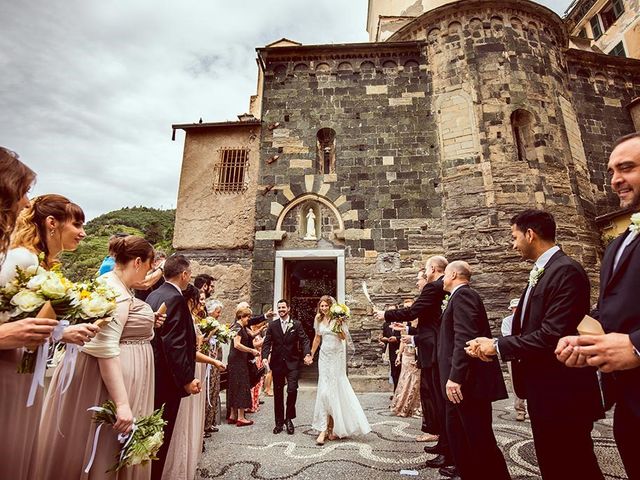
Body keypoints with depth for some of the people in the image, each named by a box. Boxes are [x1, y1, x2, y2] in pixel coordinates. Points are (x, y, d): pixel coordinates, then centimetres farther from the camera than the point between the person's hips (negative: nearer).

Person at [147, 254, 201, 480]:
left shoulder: (153, 295, 7)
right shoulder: (175, 299, -21)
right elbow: (174, 343, -25)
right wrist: (187, 379, -21)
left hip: (152, 374, 10)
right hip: (167, 377, -9)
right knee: (162, 434, 5)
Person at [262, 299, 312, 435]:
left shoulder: (297, 324, 0)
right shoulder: (272, 325, 4)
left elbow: (304, 340, -5)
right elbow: (267, 343, -1)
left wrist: (307, 354, -23)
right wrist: (265, 357, -16)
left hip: (292, 363, -2)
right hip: (277, 363, 2)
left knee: (292, 390, -11)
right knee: (278, 393, 10)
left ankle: (289, 418, 13)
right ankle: (279, 422, 26)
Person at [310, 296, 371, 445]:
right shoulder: (319, 320, 7)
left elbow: (344, 337, -11)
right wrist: (311, 354, 22)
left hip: (337, 356, -3)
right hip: (324, 356, 3)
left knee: (336, 388, 3)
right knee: (324, 390, -1)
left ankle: (333, 427, 18)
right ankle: (324, 428, 3)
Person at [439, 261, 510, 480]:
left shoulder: (463, 295, -16)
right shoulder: (461, 296, 15)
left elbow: (465, 337, -26)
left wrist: (455, 377, -28)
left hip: (468, 381, -10)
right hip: (461, 379, 11)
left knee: (479, 437, 0)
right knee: (457, 430, 21)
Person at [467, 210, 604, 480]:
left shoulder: (566, 271, -18)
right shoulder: (540, 273, 12)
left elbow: (552, 335, -26)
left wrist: (498, 346, -16)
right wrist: (491, 345, -1)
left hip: (562, 393, -9)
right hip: (542, 391, 9)